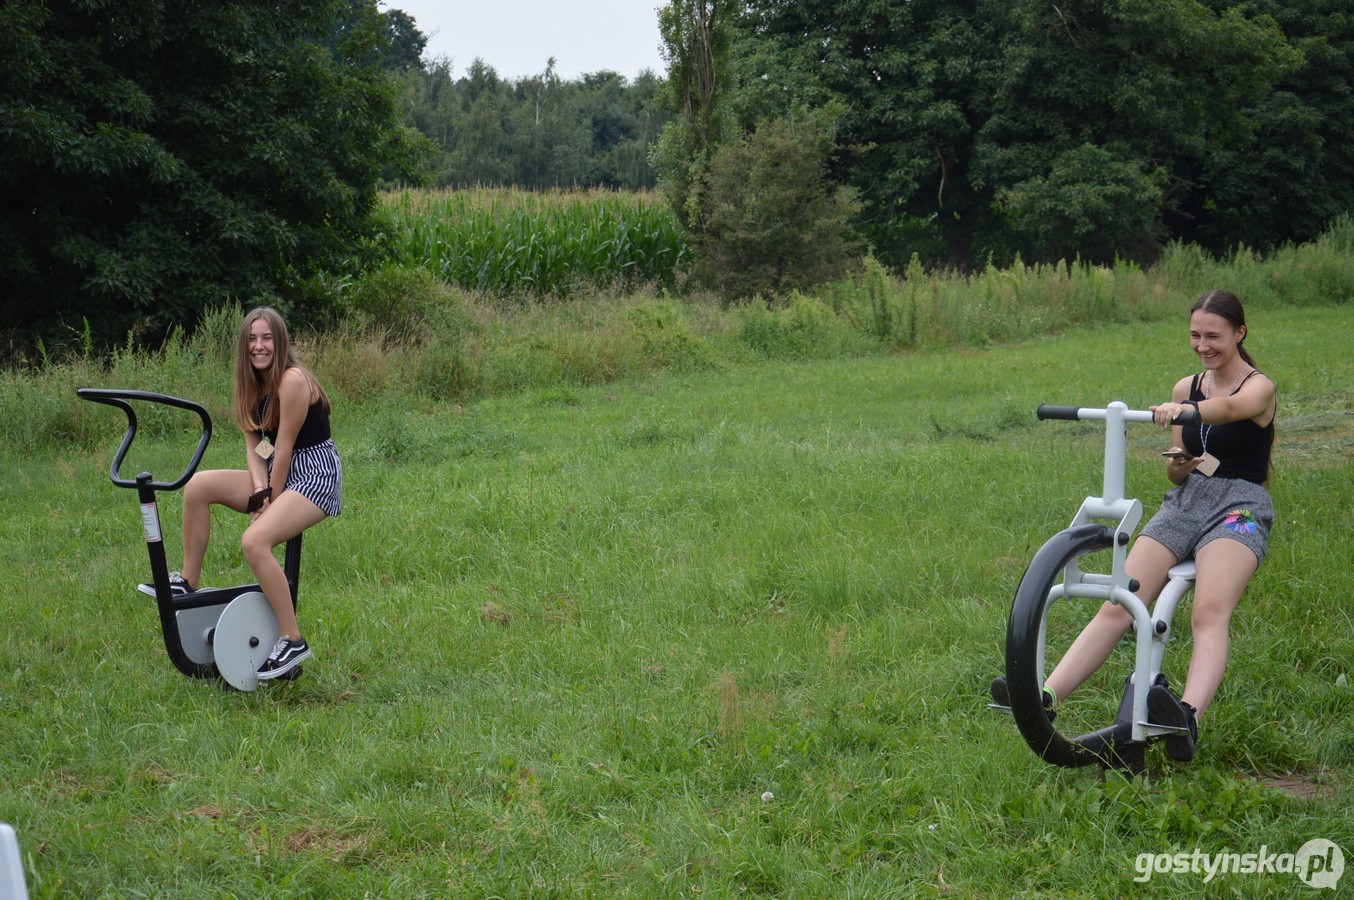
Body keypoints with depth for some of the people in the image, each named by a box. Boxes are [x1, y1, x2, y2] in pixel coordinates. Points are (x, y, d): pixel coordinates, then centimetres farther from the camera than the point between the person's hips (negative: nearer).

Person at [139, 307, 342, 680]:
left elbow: (283, 449, -17)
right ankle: (188, 582, 5)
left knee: (255, 540, -30)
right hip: (277, 475, 9)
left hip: (315, 479, -9)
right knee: (198, 486, -5)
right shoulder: (254, 383, 9)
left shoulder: (292, 380, -18)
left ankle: (293, 641, -22)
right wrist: (260, 490, -13)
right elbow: (254, 444, 4)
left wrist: (270, 502, -12)